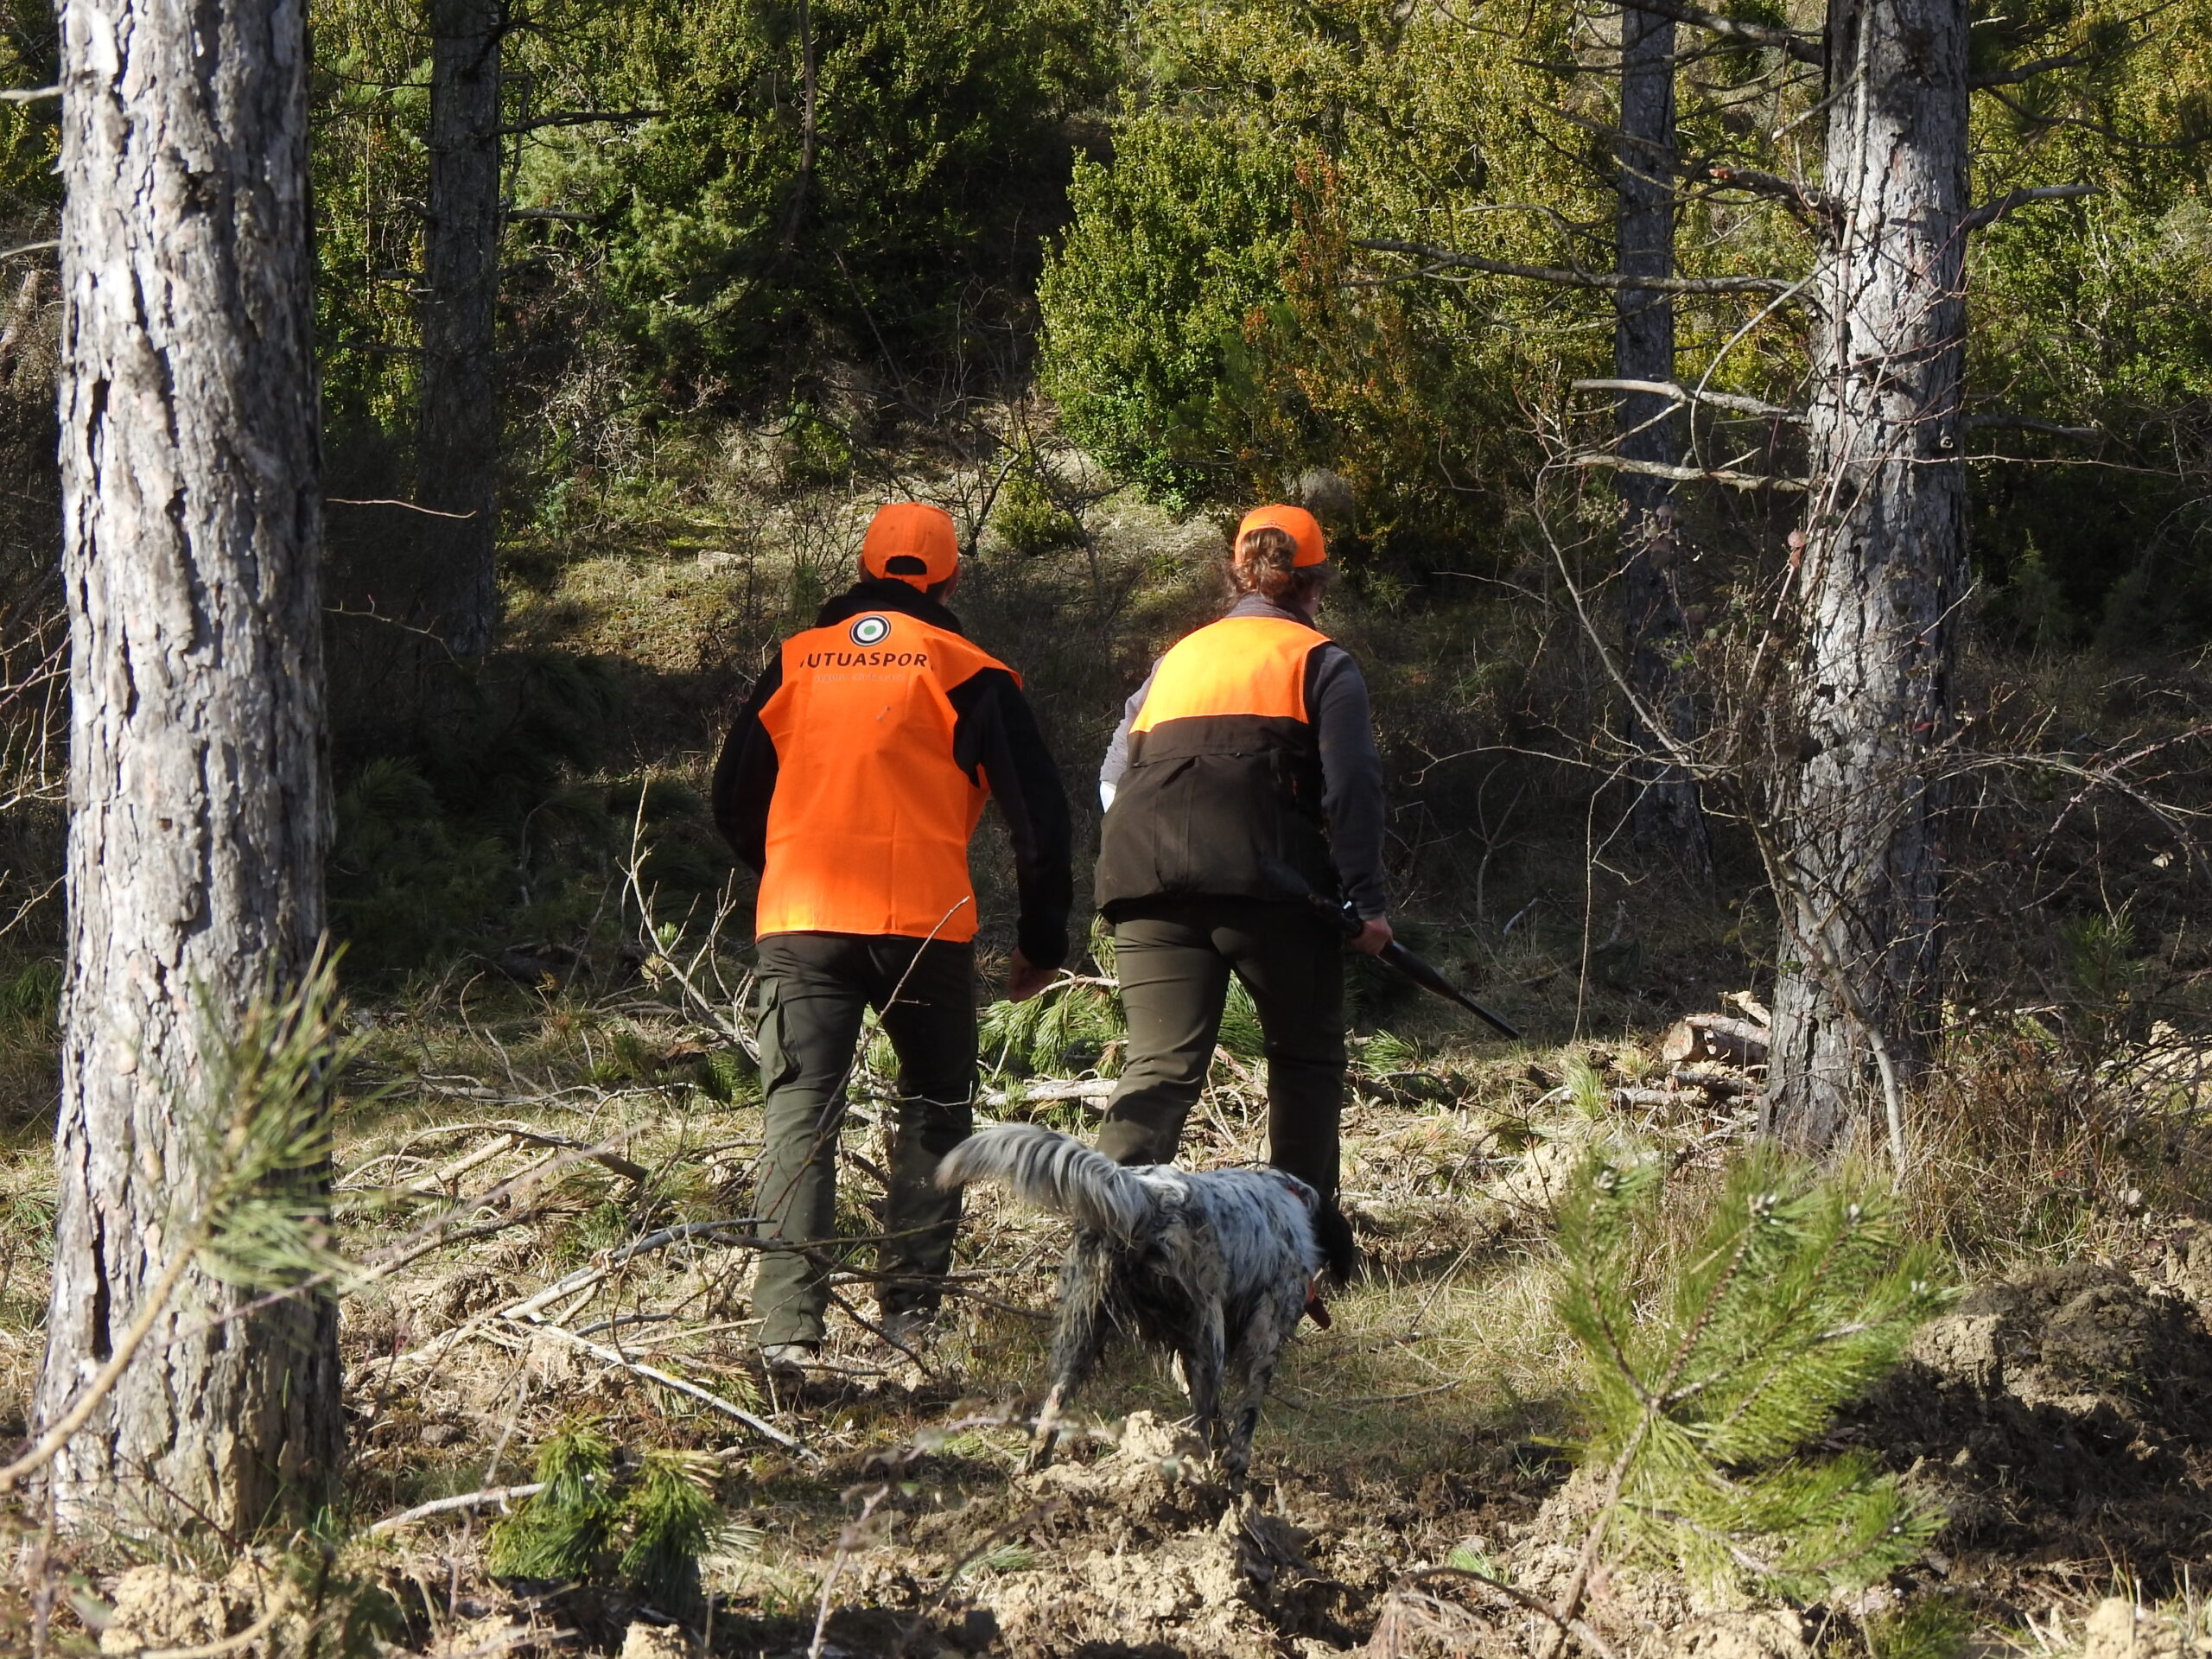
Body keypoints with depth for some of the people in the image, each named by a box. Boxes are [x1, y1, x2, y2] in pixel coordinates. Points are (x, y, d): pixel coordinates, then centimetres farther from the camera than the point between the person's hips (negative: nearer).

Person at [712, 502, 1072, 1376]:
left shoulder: (795, 663, 12)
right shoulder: (968, 672, 4)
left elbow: (734, 803, 19)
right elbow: (1039, 814, 3)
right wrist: (1041, 942, 14)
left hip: (800, 921, 2)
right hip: (925, 925, -1)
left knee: (799, 1116, 1)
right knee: (934, 1109, 15)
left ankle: (788, 1325, -13)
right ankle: (909, 1309, 8)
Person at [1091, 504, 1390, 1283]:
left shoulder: (1178, 658, 28)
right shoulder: (1322, 662, 15)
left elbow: (1112, 775, 23)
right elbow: (1352, 786, 2)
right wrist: (1365, 900, 0)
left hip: (1144, 869, 3)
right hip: (1264, 874, -3)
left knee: (1160, 1063, -1)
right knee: (1306, 1056, 13)